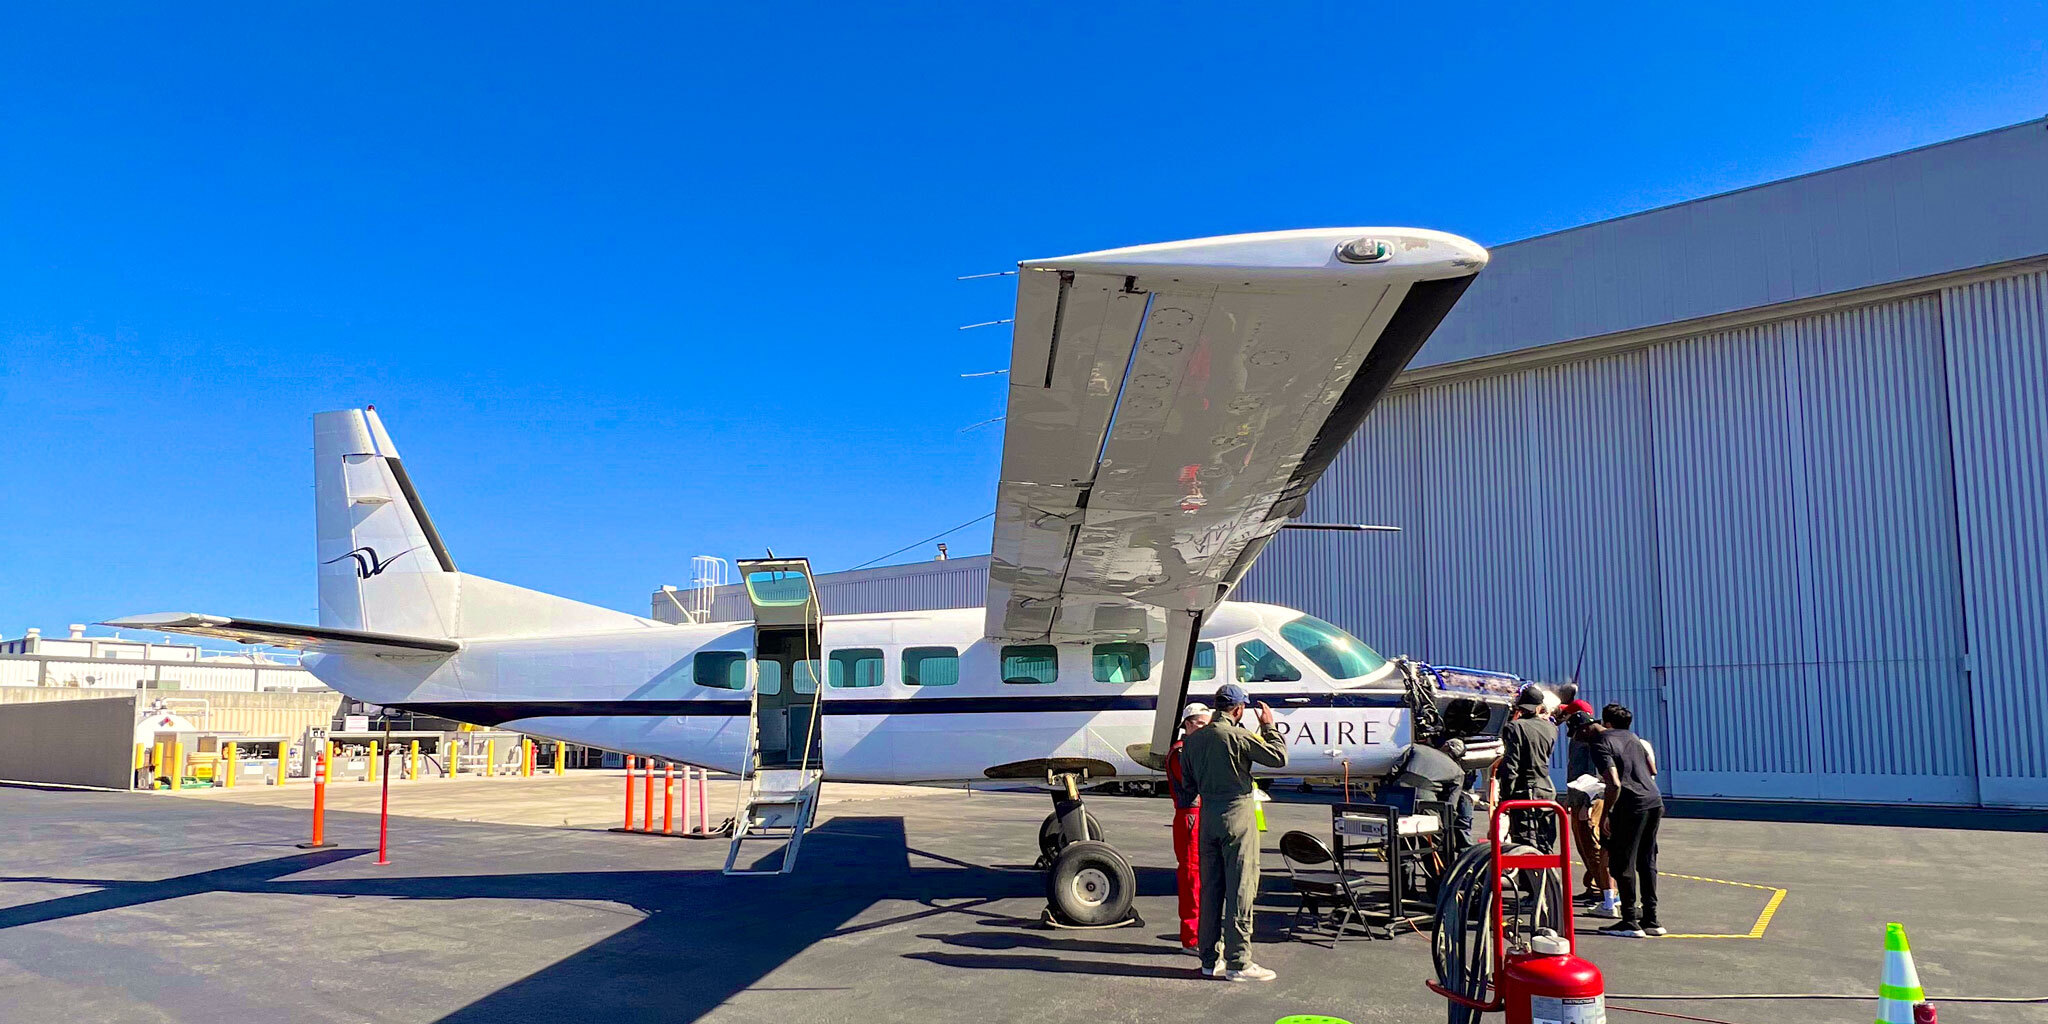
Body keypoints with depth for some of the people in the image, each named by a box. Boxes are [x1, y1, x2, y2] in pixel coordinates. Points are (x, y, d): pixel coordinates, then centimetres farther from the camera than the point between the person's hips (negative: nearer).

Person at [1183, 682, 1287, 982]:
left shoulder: (1192, 739, 7)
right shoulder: (1239, 736, -13)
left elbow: (1188, 783, 13)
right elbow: (1279, 757, -9)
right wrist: (1269, 725, 3)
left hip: (1207, 817, 6)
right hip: (1237, 816, -6)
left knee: (1209, 889, 12)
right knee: (1240, 890, -1)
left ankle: (1209, 960, 17)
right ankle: (1238, 963, 1)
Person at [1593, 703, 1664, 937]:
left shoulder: (1601, 744, -6)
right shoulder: (1633, 738, 18)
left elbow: (1615, 784, -15)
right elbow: (1653, 771, 22)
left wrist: (1605, 814, -7)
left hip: (1631, 805, -8)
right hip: (1655, 801, 8)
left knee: (1622, 863, 1)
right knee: (1646, 862, 15)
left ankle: (1630, 922, 3)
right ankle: (1651, 919, 19)